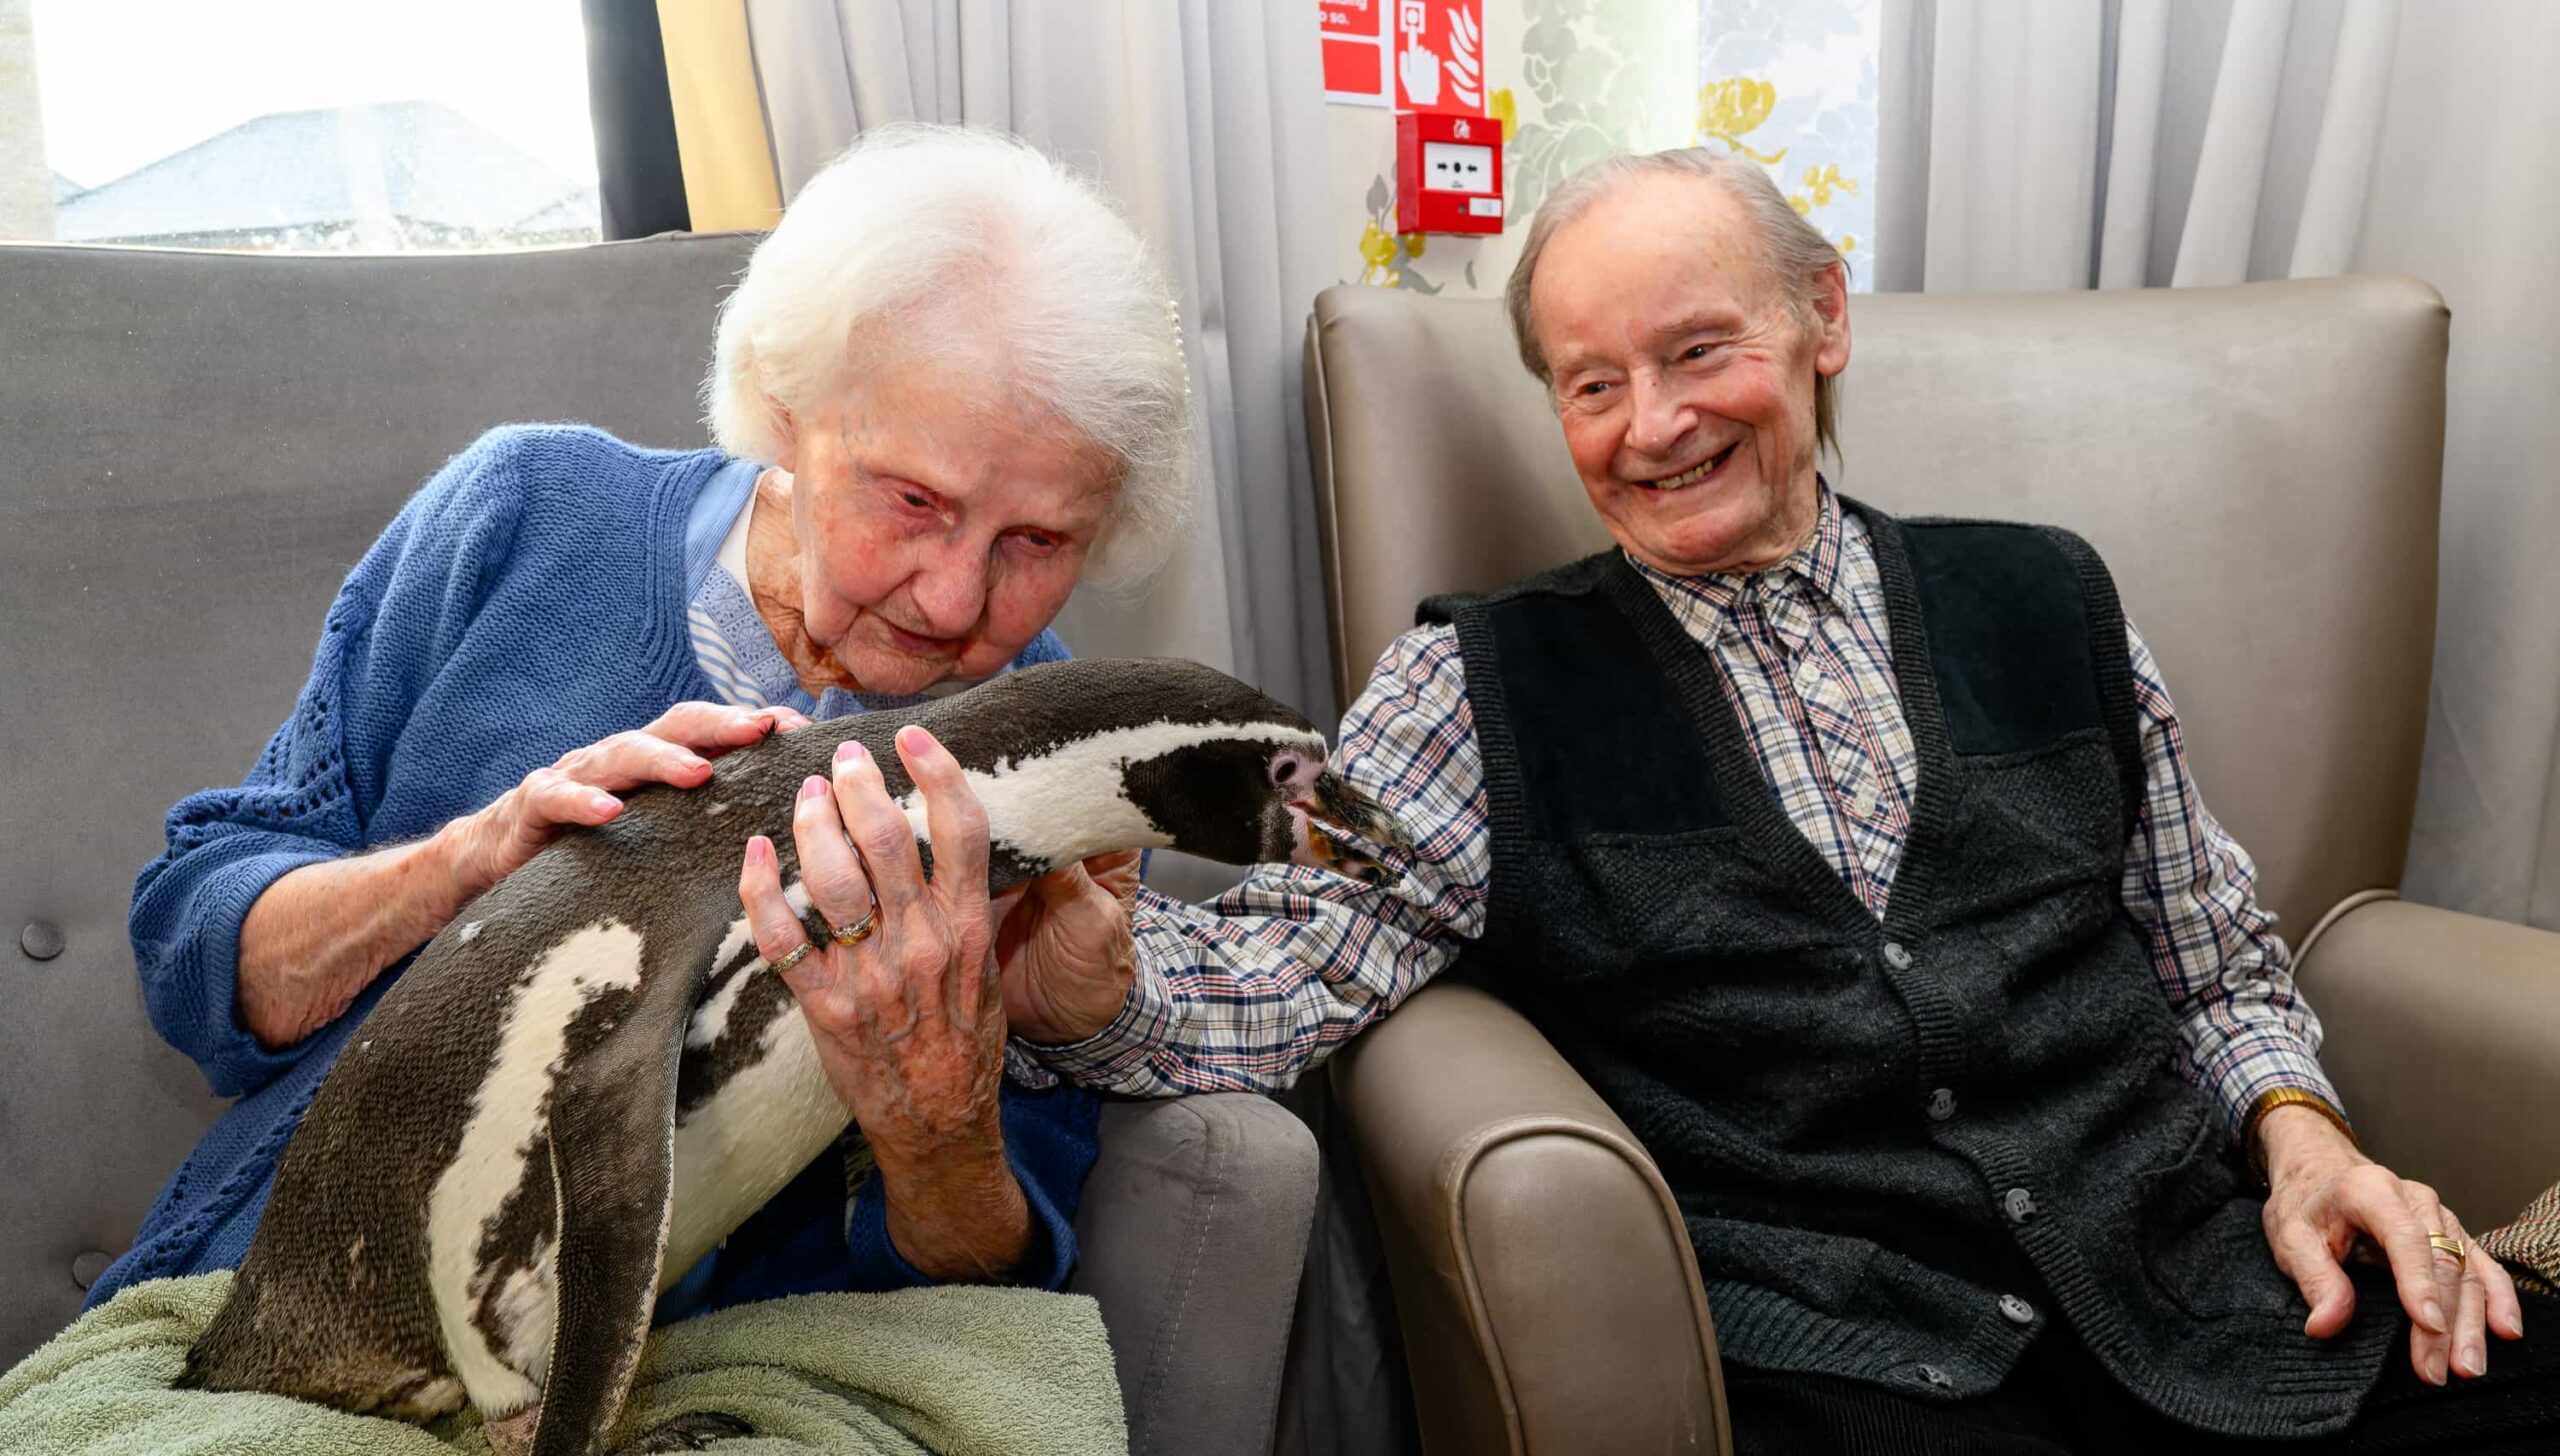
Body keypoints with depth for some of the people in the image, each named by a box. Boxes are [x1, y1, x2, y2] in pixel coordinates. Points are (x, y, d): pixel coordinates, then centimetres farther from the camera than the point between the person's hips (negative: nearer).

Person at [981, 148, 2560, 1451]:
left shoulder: (2044, 602, 13)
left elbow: (2220, 970, 20)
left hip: (2196, 1286, 4)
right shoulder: (1486, 682, 4)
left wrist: (2303, 1133, 0)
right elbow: (1283, 969, -10)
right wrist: (1081, 973, -30)